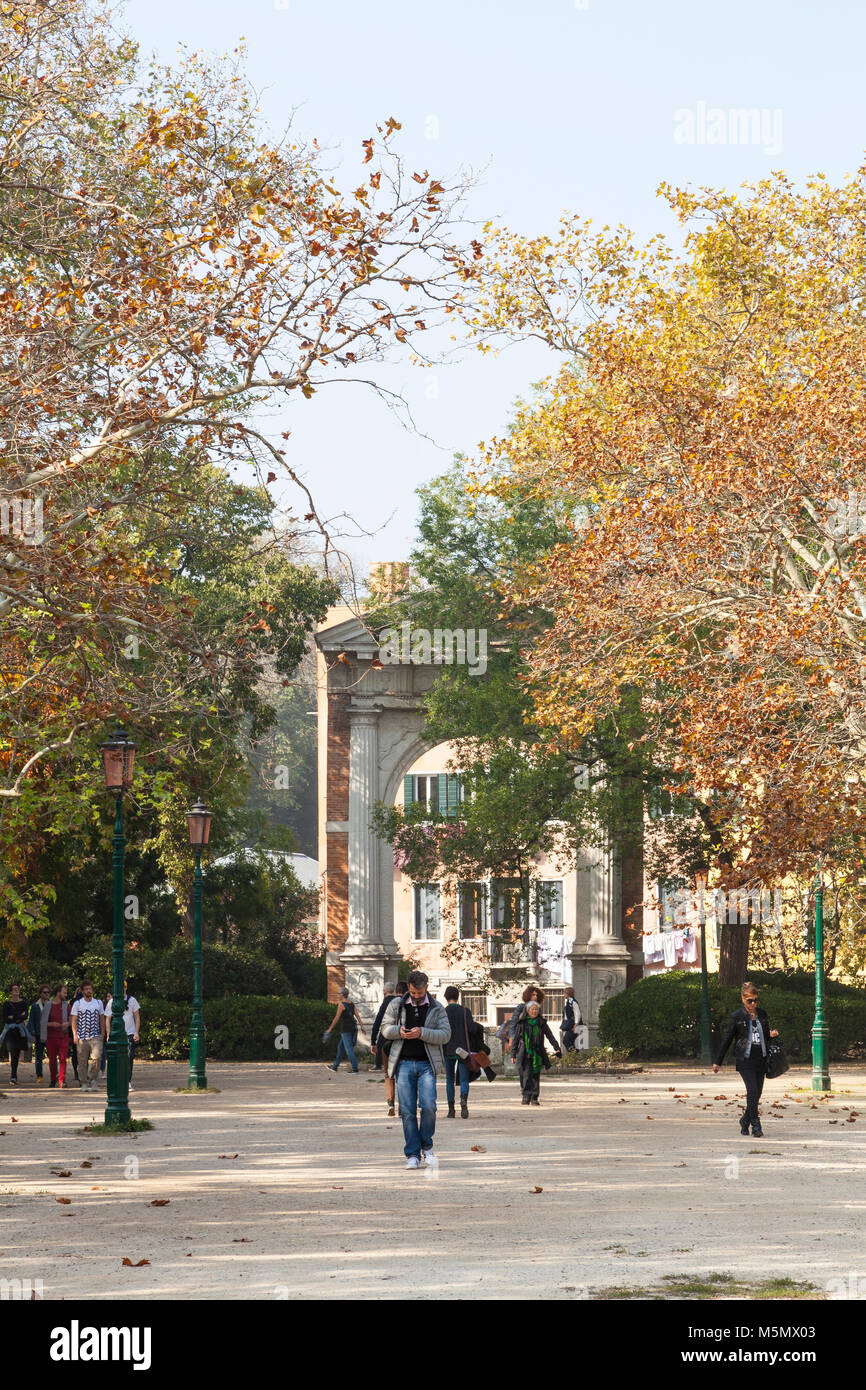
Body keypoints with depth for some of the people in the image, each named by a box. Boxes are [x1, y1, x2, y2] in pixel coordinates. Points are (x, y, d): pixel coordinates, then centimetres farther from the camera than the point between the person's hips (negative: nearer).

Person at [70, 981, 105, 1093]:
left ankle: (92, 1079, -4)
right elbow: (74, 1021, 2)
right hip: (82, 1037, -1)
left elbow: (102, 1019, 17)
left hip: (96, 1036, 1)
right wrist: (75, 1035, -7)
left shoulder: (99, 1003, 13)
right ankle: (84, 1083, 9)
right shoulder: (77, 1004, 5)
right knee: (82, 1061, 0)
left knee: (96, 1057, -17)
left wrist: (102, 1034, 10)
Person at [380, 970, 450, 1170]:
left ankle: (426, 1146, 8)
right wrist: (399, 1031, -10)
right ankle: (412, 1155, 6)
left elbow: (445, 1034, -2)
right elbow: (385, 1027, 12)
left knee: (428, 1106, -14)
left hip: (426, 1064, -1)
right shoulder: (396, 1005, 9)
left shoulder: (436, 1008, 5)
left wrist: (422, 1033, -17)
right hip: (404, 1063, 1)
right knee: (407, 1110, 0)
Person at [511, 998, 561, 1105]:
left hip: (537, 1054, 2)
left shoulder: (541, 1024, 7)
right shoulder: (522, 1024, 3)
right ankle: (526, 1096, -11)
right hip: (525, 1054, -2)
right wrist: (513, 1055, 5)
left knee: (536, 1076, 3)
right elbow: (516, 1039, 7)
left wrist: (557, 1048, -5)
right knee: (526, 1074, -15)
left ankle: (534, 1098, 10)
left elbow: (550, 1036, 7)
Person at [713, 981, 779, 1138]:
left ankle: (745, 1120, 27)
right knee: (752, 1090, -17)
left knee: (757, 1093, 6)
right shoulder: (737, 1016, -1)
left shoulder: (762, 1015, 11)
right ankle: (755, 1126, -15)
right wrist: (718, 1061, 5)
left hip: (760, 1059, 5)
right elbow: (728, 1038, 4)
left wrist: (773, 1034, -1)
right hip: (745, 1059, -5)